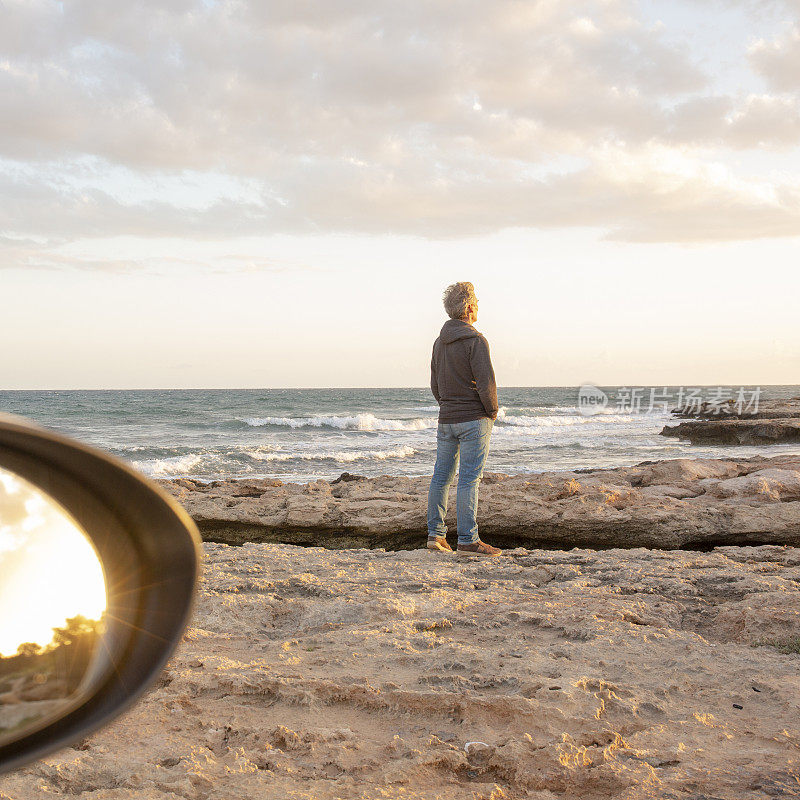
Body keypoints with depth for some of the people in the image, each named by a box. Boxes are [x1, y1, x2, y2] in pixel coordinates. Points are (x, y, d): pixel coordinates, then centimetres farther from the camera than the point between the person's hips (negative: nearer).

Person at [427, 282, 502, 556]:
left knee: (441, 476, 10)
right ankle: (468, 540, -4)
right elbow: (486, 382, -18)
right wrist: (492, 411, -4)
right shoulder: (475, 341, -13)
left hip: (446, 420, 7)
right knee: (469, 479, -6)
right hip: (474, 420, -7)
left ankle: (435, 533, 13)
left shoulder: (440, 342, 11)